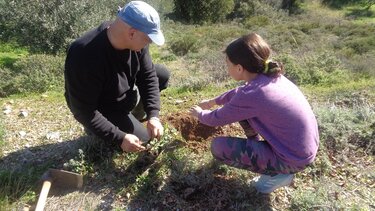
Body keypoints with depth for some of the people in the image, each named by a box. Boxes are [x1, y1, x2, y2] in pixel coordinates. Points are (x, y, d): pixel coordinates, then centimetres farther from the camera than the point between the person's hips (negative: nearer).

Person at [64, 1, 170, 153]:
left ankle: (128, 112, 11)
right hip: (102, 110, -6)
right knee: (143, 138, -9)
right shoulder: (85, 56, -40)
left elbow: (148, 76, -11)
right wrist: (119, 138, -32)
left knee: (163, 75, 0)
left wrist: (153, 116, -22)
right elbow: (84, 112, -31)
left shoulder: (134, 40, -20)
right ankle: (95, 130, 12)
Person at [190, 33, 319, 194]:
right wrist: (213, 101, 27)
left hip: (294, 159, -8)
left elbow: (217, 119, -11)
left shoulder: (252, 95, -28)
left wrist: (200, 114, 11)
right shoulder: (269, 76, -4)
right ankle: (256, 145, 25)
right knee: (242, 107, 10)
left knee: (218, 147, -9)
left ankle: (279, 173, 1)